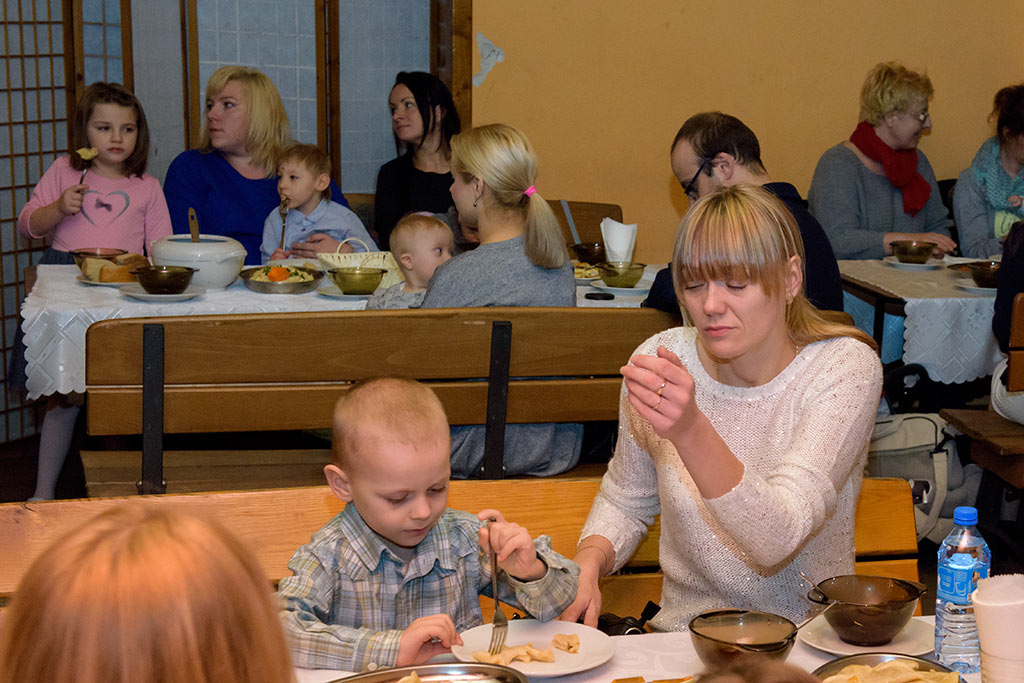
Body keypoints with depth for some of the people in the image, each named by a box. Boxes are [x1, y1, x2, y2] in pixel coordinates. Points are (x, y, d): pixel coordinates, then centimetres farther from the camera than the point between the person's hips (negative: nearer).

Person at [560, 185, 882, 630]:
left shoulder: (844, 368, -9)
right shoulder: (661, 359, -1)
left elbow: (778, 541, -22)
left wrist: (691, 432, -35)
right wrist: (588, 563, -5)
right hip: (684, 637, 3)